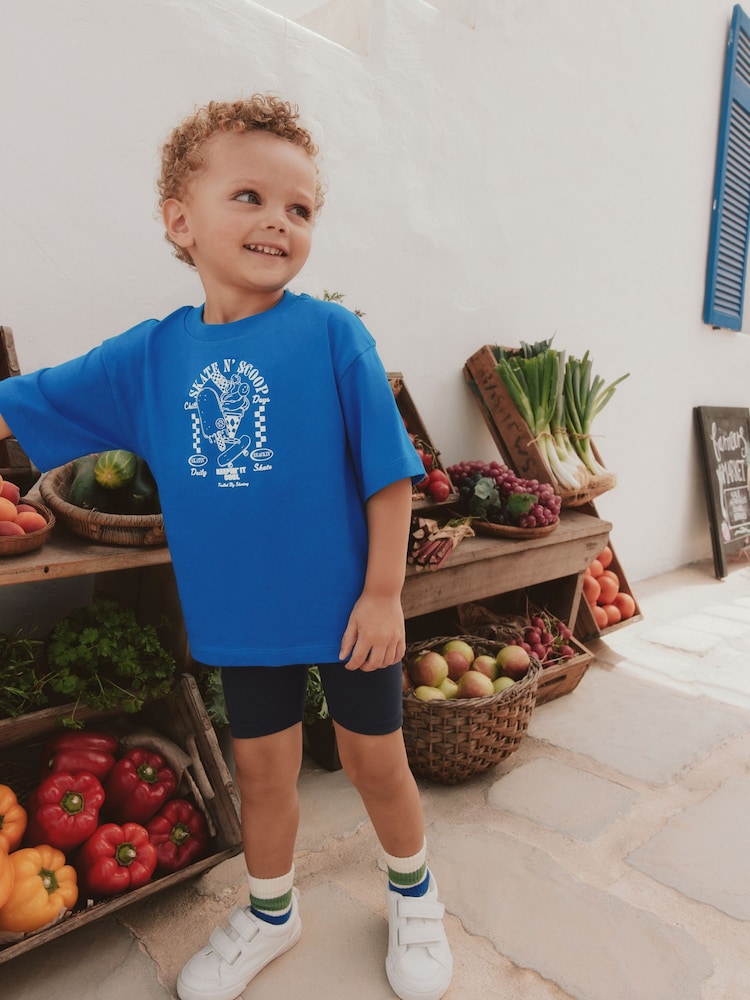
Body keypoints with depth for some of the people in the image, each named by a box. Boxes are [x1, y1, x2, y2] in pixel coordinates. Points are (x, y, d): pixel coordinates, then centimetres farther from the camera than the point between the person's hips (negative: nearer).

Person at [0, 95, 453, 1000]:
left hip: (349, 608, -3)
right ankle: (270, 914, 50)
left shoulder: (332, 334, -14)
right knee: (262, 769, 21)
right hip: (242, 617, 3)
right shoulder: (150, 355, -3)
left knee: (376, 761, 17)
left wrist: (383, 593, -12)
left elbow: (389, 473, -12)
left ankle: (413, 896, 48)